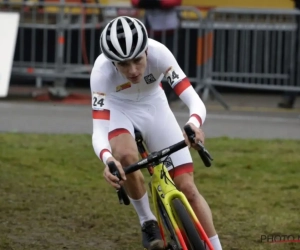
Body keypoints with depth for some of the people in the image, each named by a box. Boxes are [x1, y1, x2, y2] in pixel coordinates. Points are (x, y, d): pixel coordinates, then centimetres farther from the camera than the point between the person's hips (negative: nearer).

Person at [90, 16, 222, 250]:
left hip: (154, 108, 2)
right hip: (118, 110, -1)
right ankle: (148, 222, -11)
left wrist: (194, 124, -60)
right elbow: (98, 131, -39)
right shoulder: (102, 71, -34)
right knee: (126, 156, -34)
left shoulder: (158, 53, -33)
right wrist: (107, 159, -61)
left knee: (187, 187, -5)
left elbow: (195, 101, -37)